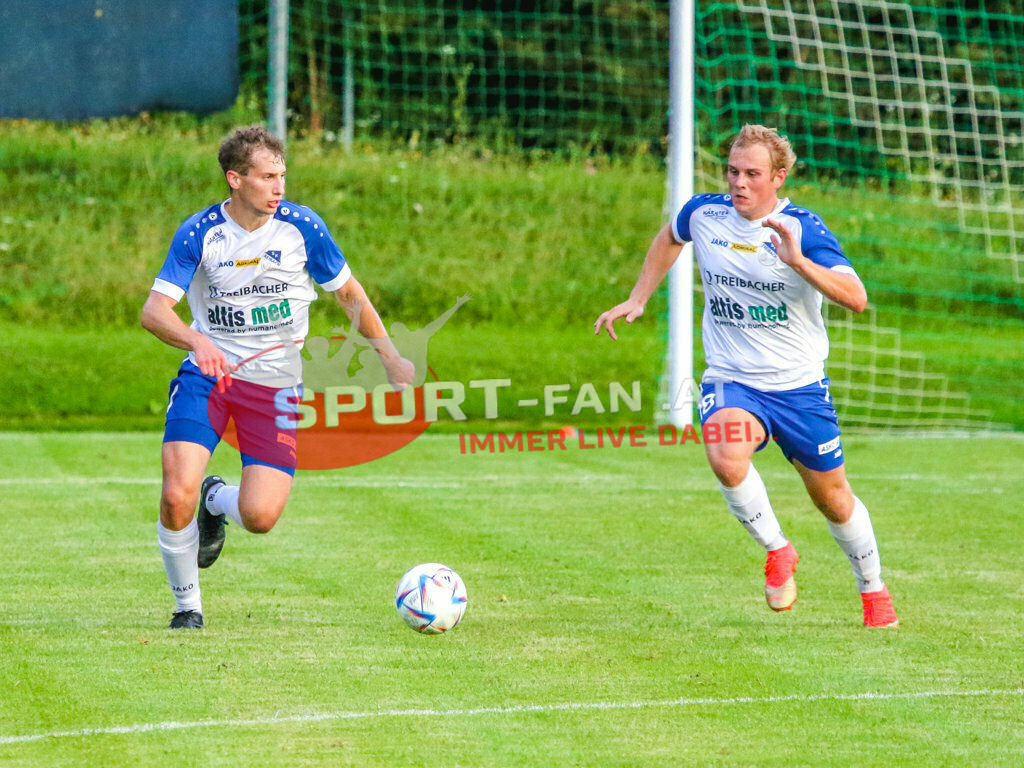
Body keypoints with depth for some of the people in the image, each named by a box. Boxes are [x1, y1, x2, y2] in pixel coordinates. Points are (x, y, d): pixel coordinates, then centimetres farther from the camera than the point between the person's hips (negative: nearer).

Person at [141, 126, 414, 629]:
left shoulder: (302, 226, -5)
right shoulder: (199, 233, -8)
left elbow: (348, 293, 9)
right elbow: (154, 312, -15)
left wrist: (390, 356, 1)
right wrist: (198, 342, -35)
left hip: (275, 383, 1)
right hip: (207, 376, -1)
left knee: (260, 517, -14)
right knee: (177, 497, -20)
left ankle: (218, 501, 25)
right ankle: (187, 605, 6)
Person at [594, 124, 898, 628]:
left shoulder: (802, 228, -14)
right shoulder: (704, 214, -4)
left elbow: (856, 298, -25)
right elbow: (670, 237, 22)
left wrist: (798, 262, -37)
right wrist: (637, 300, 17)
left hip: (800, 384, -1)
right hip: (730, 380, 1)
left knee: (833, 500, 11)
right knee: (726, 459, -31)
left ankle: (873, 590, 38)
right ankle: (776, 552, -5)